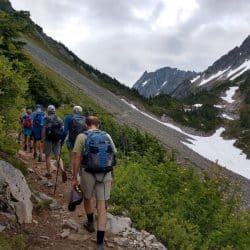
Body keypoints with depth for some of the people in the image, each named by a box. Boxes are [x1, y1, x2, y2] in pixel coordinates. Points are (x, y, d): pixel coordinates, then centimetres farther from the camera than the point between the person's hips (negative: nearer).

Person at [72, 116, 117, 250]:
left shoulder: (82, 136, -5)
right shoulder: (107, 136, 5)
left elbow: (77, 158, -9)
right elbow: (113, 157, 7)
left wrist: (74, 178, -2)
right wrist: (112, 175, 17)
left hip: (88, 173, -2)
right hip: (105, 174, 2)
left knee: (87, 198, 26)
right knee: (102, 206, 3)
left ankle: (90, 223, 47)